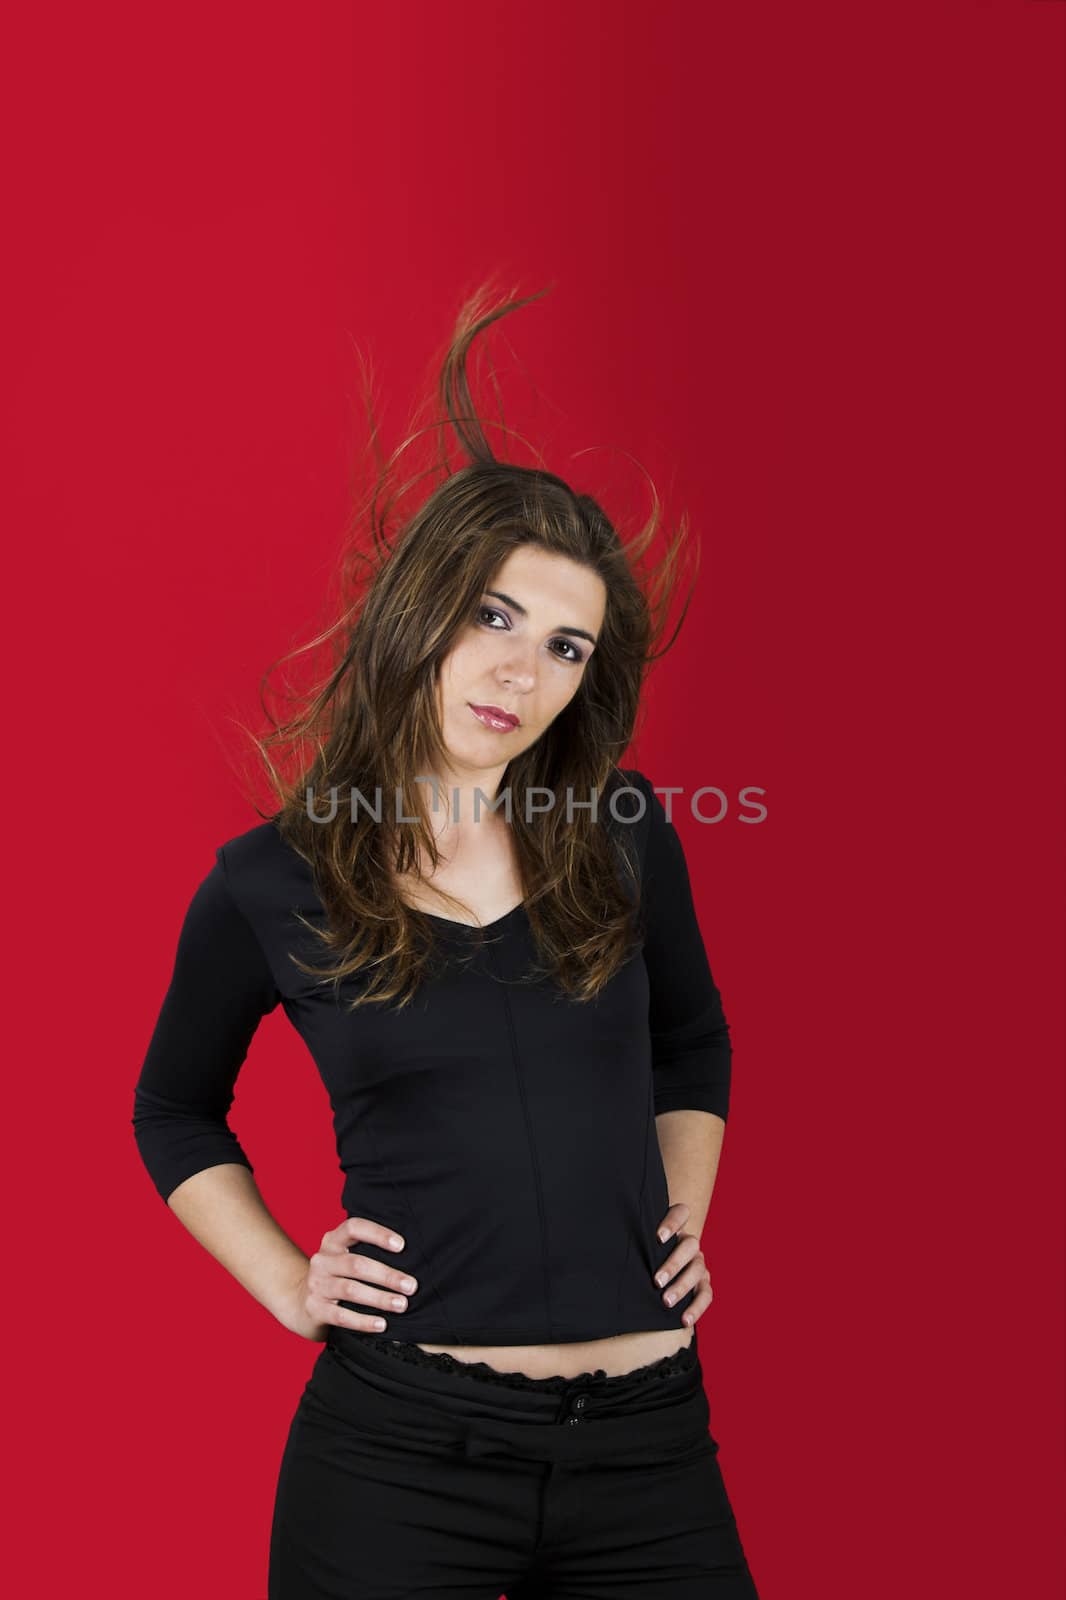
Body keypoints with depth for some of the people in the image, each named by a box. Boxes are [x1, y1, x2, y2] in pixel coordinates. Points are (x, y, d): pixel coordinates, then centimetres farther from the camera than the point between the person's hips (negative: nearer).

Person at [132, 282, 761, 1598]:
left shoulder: (624, 835, 2)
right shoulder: (270, 885, -3)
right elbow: (173, 1113, 13)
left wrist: (683, 1217, 8)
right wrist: (285, 1283, 3)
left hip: (646, 1440, 2)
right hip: (400, 1446, -2)